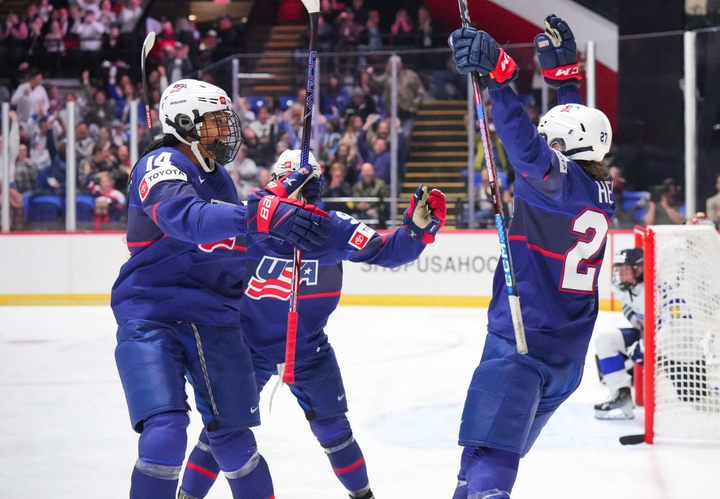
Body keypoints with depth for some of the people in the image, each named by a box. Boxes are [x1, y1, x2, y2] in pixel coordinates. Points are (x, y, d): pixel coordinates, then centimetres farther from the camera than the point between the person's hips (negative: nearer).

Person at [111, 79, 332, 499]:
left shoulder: (218, 176, 16)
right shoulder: (160, 165, -12)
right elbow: (187, 218, -33)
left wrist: (278, 196, 10)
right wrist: (263, 214, -46)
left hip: (214, 321, 7)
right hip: (151, 319, -7)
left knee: (234, 437, 8)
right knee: (165, 434, -21)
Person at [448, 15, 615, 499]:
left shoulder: (561, 180, -12)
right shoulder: (601, 190, 10)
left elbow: (527, 145, -30)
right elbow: (578, 129, 26)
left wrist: (497, 71, -37)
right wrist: (563, 69, 30)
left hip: (521, 345, -9)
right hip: (568, 358, 9)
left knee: (489, 459, -20)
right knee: (502, 450, 21)